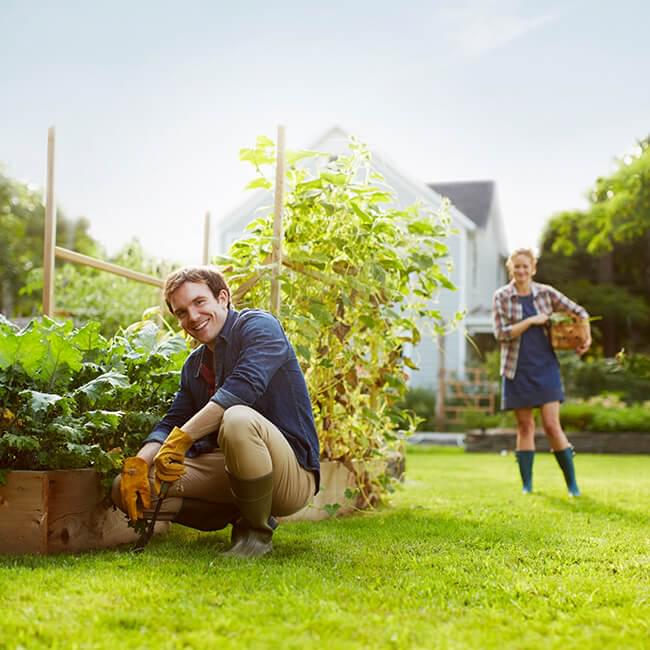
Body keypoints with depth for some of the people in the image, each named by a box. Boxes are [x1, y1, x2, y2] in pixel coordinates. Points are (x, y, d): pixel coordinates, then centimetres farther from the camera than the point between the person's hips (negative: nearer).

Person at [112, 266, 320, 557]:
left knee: (237, 419, -39)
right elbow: (171, 422, 8)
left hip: (291, 474, -7)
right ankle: (240, 517, 5)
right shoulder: (195, 365, 17)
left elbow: (246, 386, -26)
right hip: (225, 468, 7)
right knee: (127, 489, -5)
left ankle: (257, 531, -15)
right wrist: (138, 463, -13)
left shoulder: (259, 326, -7)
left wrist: (182, 438, -29)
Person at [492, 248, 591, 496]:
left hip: (545, 367, 0)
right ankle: (527, 485, 12)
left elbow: (579, 312, 12)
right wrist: (531, 321, -14)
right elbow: (501, 333, -9)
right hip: (517, 370, 0)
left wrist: (587, 337, 2)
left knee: (552, 425, -5)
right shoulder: (501, 297, -1)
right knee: (525, 426, 5)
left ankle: (572, 483, 5)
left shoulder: (546, 293, 3)